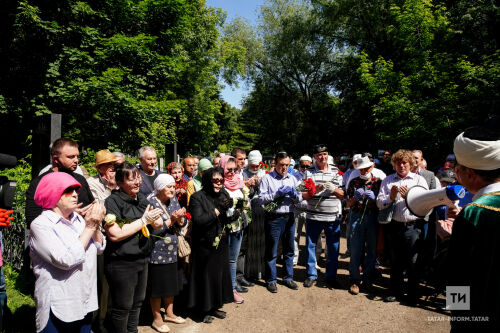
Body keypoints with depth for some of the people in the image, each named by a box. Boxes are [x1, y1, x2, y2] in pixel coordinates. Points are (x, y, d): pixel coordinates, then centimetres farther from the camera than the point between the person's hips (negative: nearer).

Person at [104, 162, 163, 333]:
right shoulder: (113, 201, -14)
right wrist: (144, 220, -17)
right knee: (122, 307, 7)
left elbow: (159, 224, 8)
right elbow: (115, 234, -23)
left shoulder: (142, 199, 8)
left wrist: (153, 218, -16)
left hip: (142, 259, 7)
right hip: (121, 263, -7)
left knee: (137, 302, 21)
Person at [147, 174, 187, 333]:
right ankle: (157, 319, 24)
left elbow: (181, 224, 7)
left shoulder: (173, 200, 5)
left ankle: (169, 313, 36)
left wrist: (179, 219, -14)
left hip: (172, 251, 7)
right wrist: (171, 220, -22)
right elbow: (152, 230, -20)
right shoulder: (150, 202, -15)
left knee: (171, 284, 18)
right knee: (157, 286, 6)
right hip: (157, 252, -7)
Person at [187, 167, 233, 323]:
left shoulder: (224, 195, 5)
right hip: (204, 245, -6)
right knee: (205, 277, 5)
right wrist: (216, 212, -17)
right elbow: (198, 220, -23)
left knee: (219, 274, 15)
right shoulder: (197, 197, -12)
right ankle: (204, 309, 24)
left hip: (221, 244, 6)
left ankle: (215, 306, 33)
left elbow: (229, 219, 8)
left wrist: (229, 208, -13)